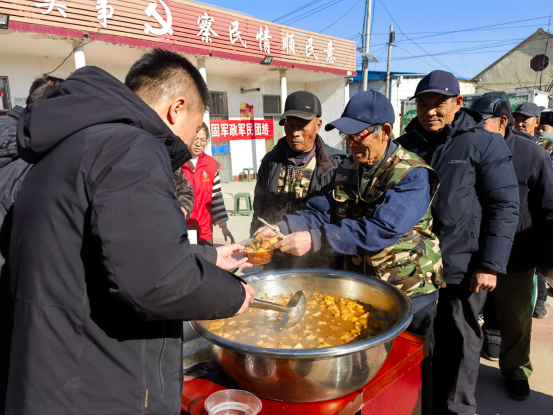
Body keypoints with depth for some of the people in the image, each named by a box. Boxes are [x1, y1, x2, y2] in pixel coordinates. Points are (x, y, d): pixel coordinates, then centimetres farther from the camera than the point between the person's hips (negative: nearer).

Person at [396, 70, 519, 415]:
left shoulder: (485, 144, -4)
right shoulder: (404, 146, 8)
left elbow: (504, 207, -6)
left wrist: (490, 265, -12)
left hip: (461, 270, -4)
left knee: (458, 345, 10)